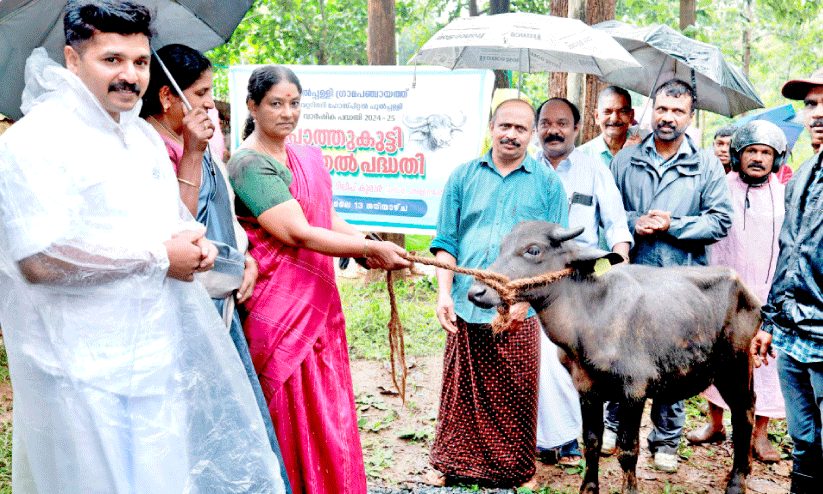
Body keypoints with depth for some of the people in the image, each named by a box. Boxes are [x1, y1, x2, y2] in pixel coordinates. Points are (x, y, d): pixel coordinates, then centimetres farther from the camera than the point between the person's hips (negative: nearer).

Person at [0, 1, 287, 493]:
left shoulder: (145, 135, 13)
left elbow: (175, 217, 25)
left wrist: (196, 243, -1)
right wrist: (159, 257, -18)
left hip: (159, 354, 8)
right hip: (84, 373, -8)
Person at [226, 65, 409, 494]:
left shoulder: (308, 159, 14)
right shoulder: (248, 164, -12)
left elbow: (331, 222, 13)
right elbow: (298, 234, -19)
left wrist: (373, 252, -5)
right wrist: (372, 249, -14)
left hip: (318, 301, 8)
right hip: (277, 308, -8)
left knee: (327, 410, 12)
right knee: (291, 417, 0)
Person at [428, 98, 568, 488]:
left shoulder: (547, 183, 6)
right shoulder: (463, 176, 11)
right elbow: (446, 241, 11)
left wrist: (524, 299, -8)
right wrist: (444, 294, 0)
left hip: (518, 314, -1)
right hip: (465, 309, 2)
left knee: (514, 399, 5)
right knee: (461, 395, 8)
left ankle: (513, 471, 21)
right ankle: (452, 464, 23)